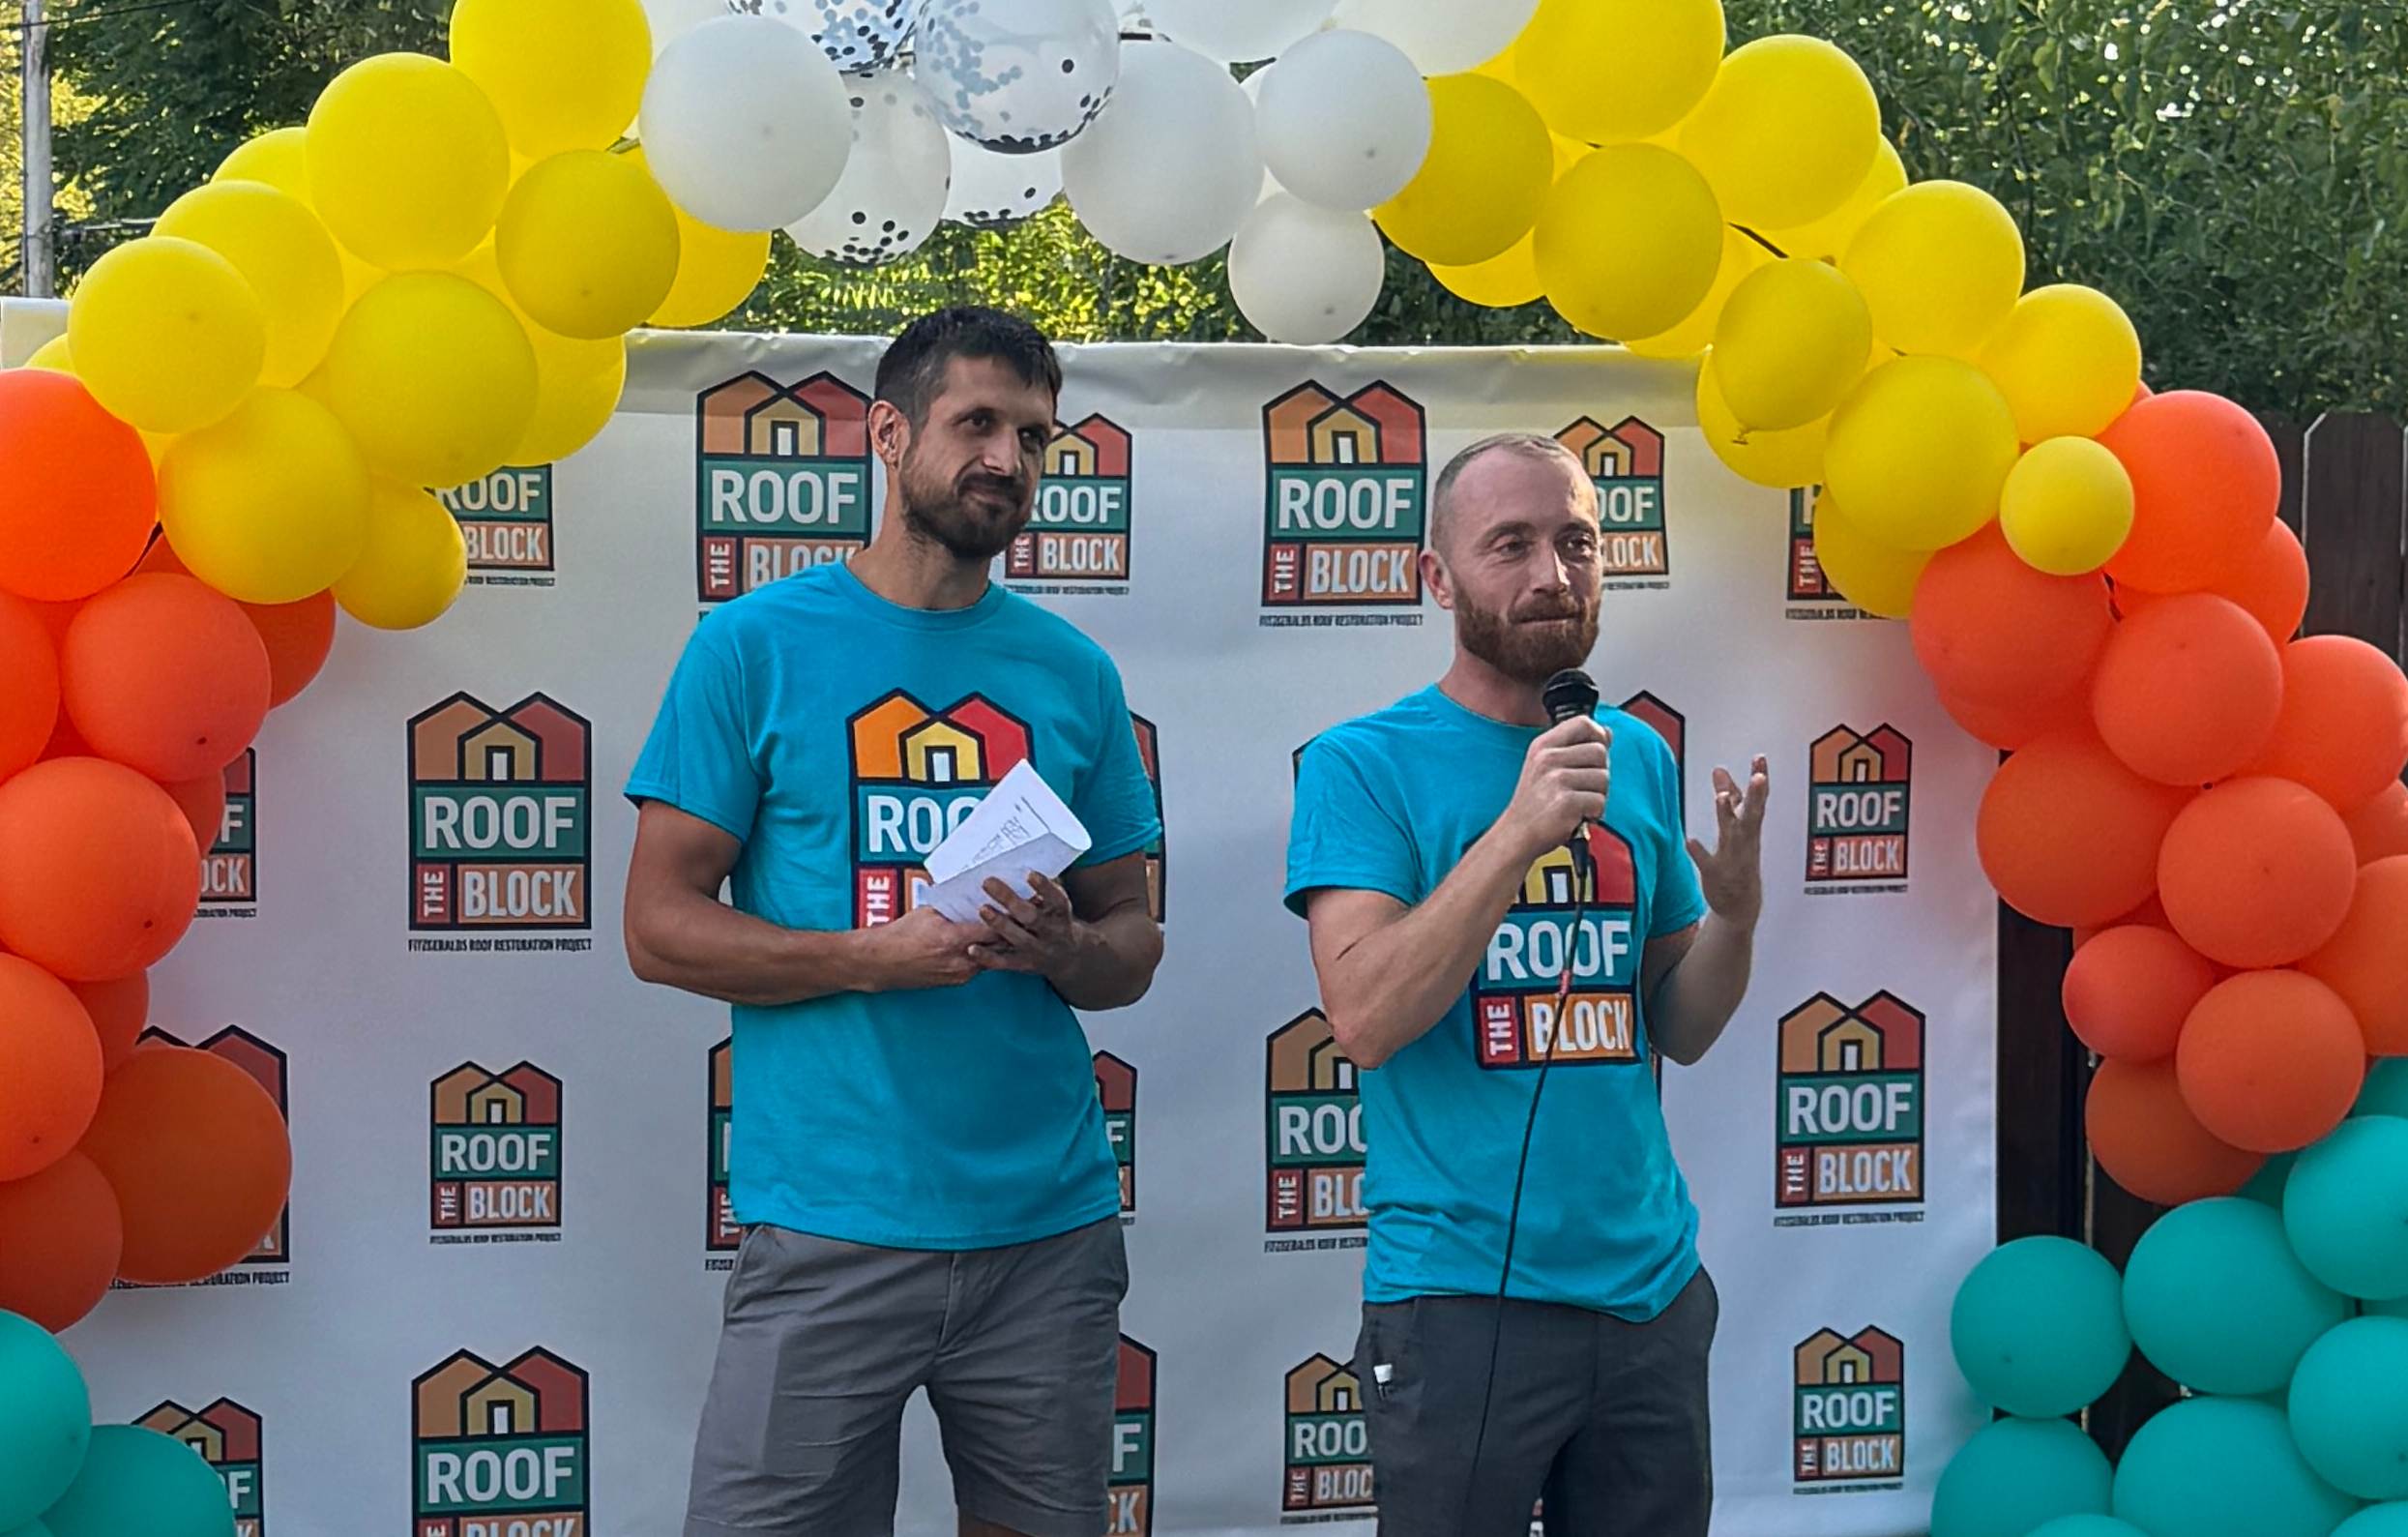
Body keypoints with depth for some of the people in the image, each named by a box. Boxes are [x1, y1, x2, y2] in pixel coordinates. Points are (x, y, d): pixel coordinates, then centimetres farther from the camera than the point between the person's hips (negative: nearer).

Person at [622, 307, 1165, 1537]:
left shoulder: (1073, 673, 11)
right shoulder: (754, 646, -1)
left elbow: (1132, 947, 13)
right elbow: (660, 927, -3)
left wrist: (1063, 947, -10)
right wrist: (876, 954, -16)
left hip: (1050, 1227, 4)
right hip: (830, 1230, -3)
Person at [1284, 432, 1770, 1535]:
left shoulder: (1638, 760, 9)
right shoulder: (1362, 766, -6)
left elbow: (1679, 1030, 13)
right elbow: (1364, 1019, -18)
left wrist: (1734, 913, -7)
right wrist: (1518, 831, -24)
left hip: (1648, 1284, 5)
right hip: (1462, 1298, -5)